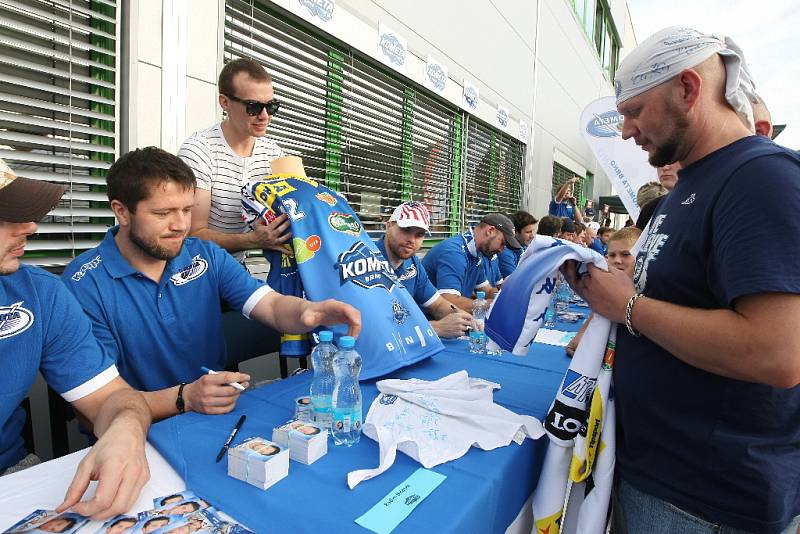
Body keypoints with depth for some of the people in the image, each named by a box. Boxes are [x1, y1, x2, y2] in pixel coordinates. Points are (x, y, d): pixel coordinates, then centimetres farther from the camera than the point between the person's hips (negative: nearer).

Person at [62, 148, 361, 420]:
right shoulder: (84, 285, -12)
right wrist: (184, 398, -29)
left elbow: (273, 306, -9)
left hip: (218, 419, 3)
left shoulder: (206, 256, 0)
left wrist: (310, 311, -31)